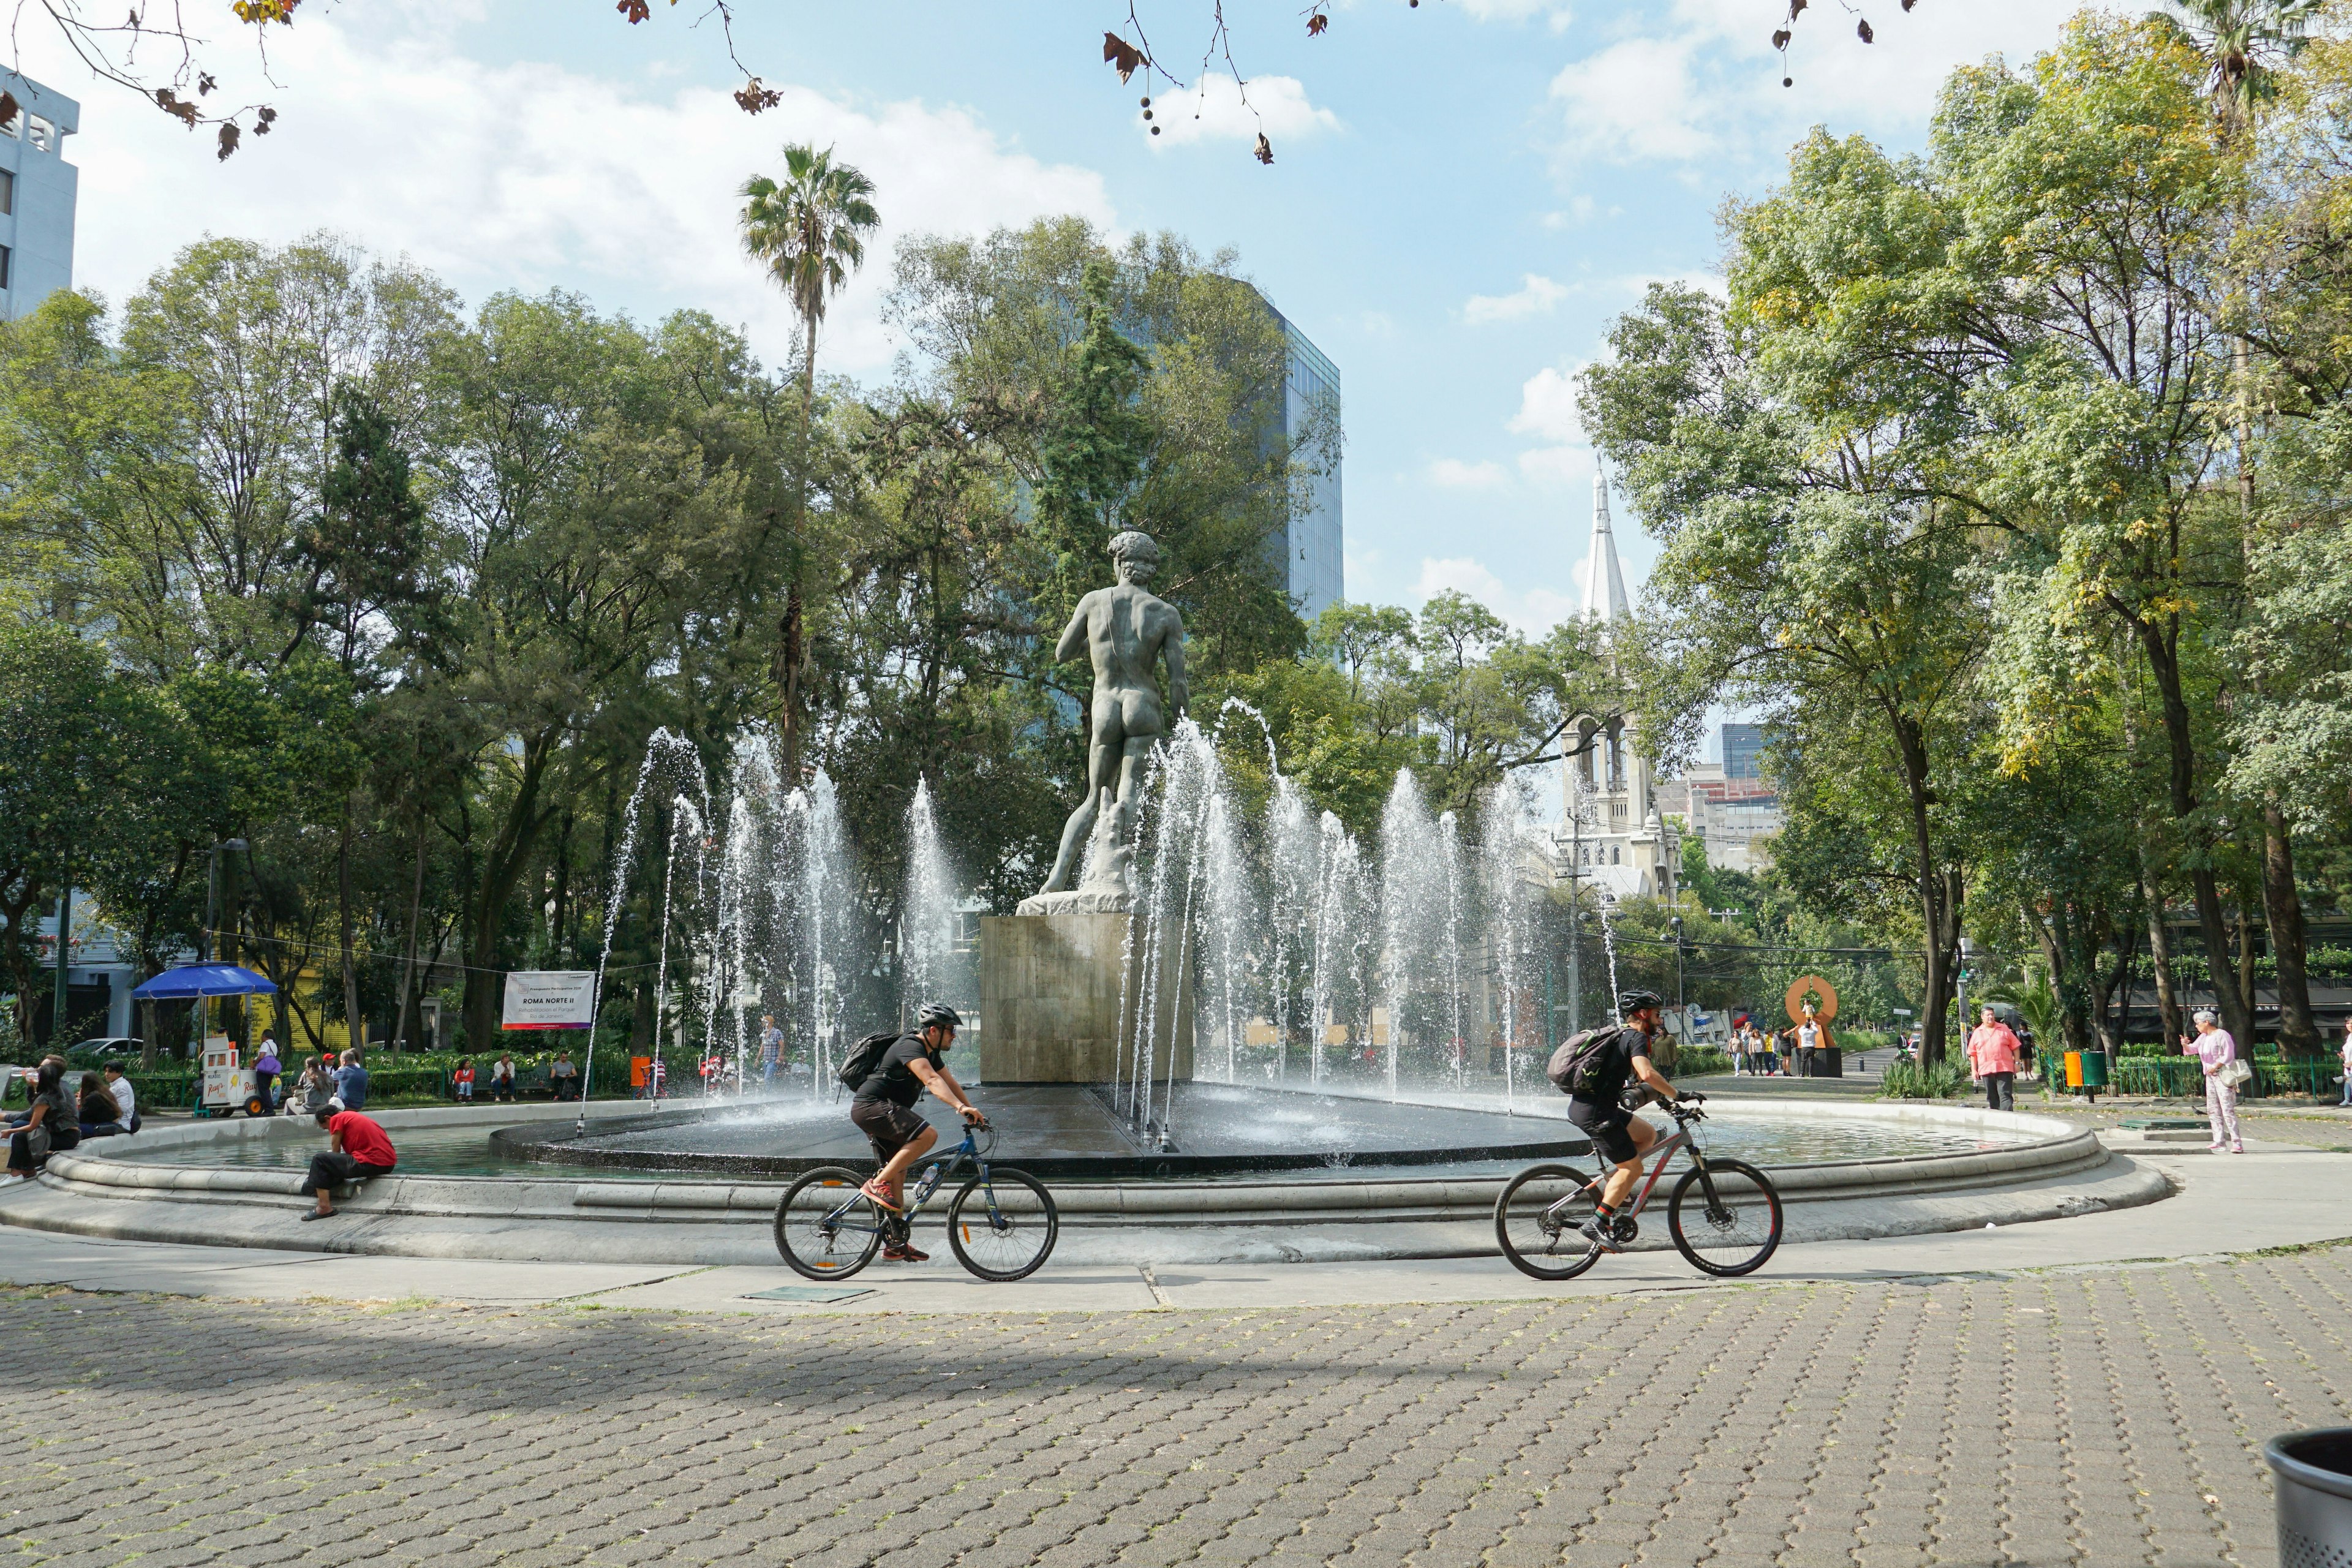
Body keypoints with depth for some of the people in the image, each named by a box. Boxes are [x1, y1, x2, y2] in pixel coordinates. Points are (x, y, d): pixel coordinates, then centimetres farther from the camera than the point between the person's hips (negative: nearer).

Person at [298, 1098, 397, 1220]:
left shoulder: (337, 1119, 2)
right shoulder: (354, 1116, 26)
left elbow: (335, 1152, 4)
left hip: (370, 1164, -9)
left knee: (319, 1161, -1)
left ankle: (325, 1208, -4)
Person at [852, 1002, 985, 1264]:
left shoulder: (932, 1053, 14)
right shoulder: (911, 1047, -18)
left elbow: (951, 1083, 13)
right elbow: (932, 1080, -34)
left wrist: (972, 1112, 1)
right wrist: (960, 1107, -45)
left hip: (884, 1110, 11)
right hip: (872, 1106, -11)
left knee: (898, 1171, 11)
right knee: (927, 1134, -26)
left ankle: (897, 1243, 15)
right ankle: (877, 1183, -21)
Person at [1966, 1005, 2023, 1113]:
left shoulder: (2004, 1029, 8)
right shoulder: (1977, 1033, 11)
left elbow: (2015, 1047, 9)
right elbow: (1973, 1054, 12)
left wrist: (2017, 1063, 2)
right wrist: (1974, 1070, 6)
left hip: (2004, 1068, -2)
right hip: (1986, 1070, 2)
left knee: (2005, 1095, -9)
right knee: (1992, 1097, 7)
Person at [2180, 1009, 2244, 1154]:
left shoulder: (2222, 1035, -10)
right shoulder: (2203, 1037, 16)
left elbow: (2229, 1055, -15)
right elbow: (2192, 1049, 11)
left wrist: (2215, 1066, -19)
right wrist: (2185, 1045, -10)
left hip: (2223, 1075, -9)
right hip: (2210, 1076, 9)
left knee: (2228, 1109, -14)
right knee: (2213, 1109, 8)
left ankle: (2237, 1143, -16)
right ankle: (2218, 1141, 11)